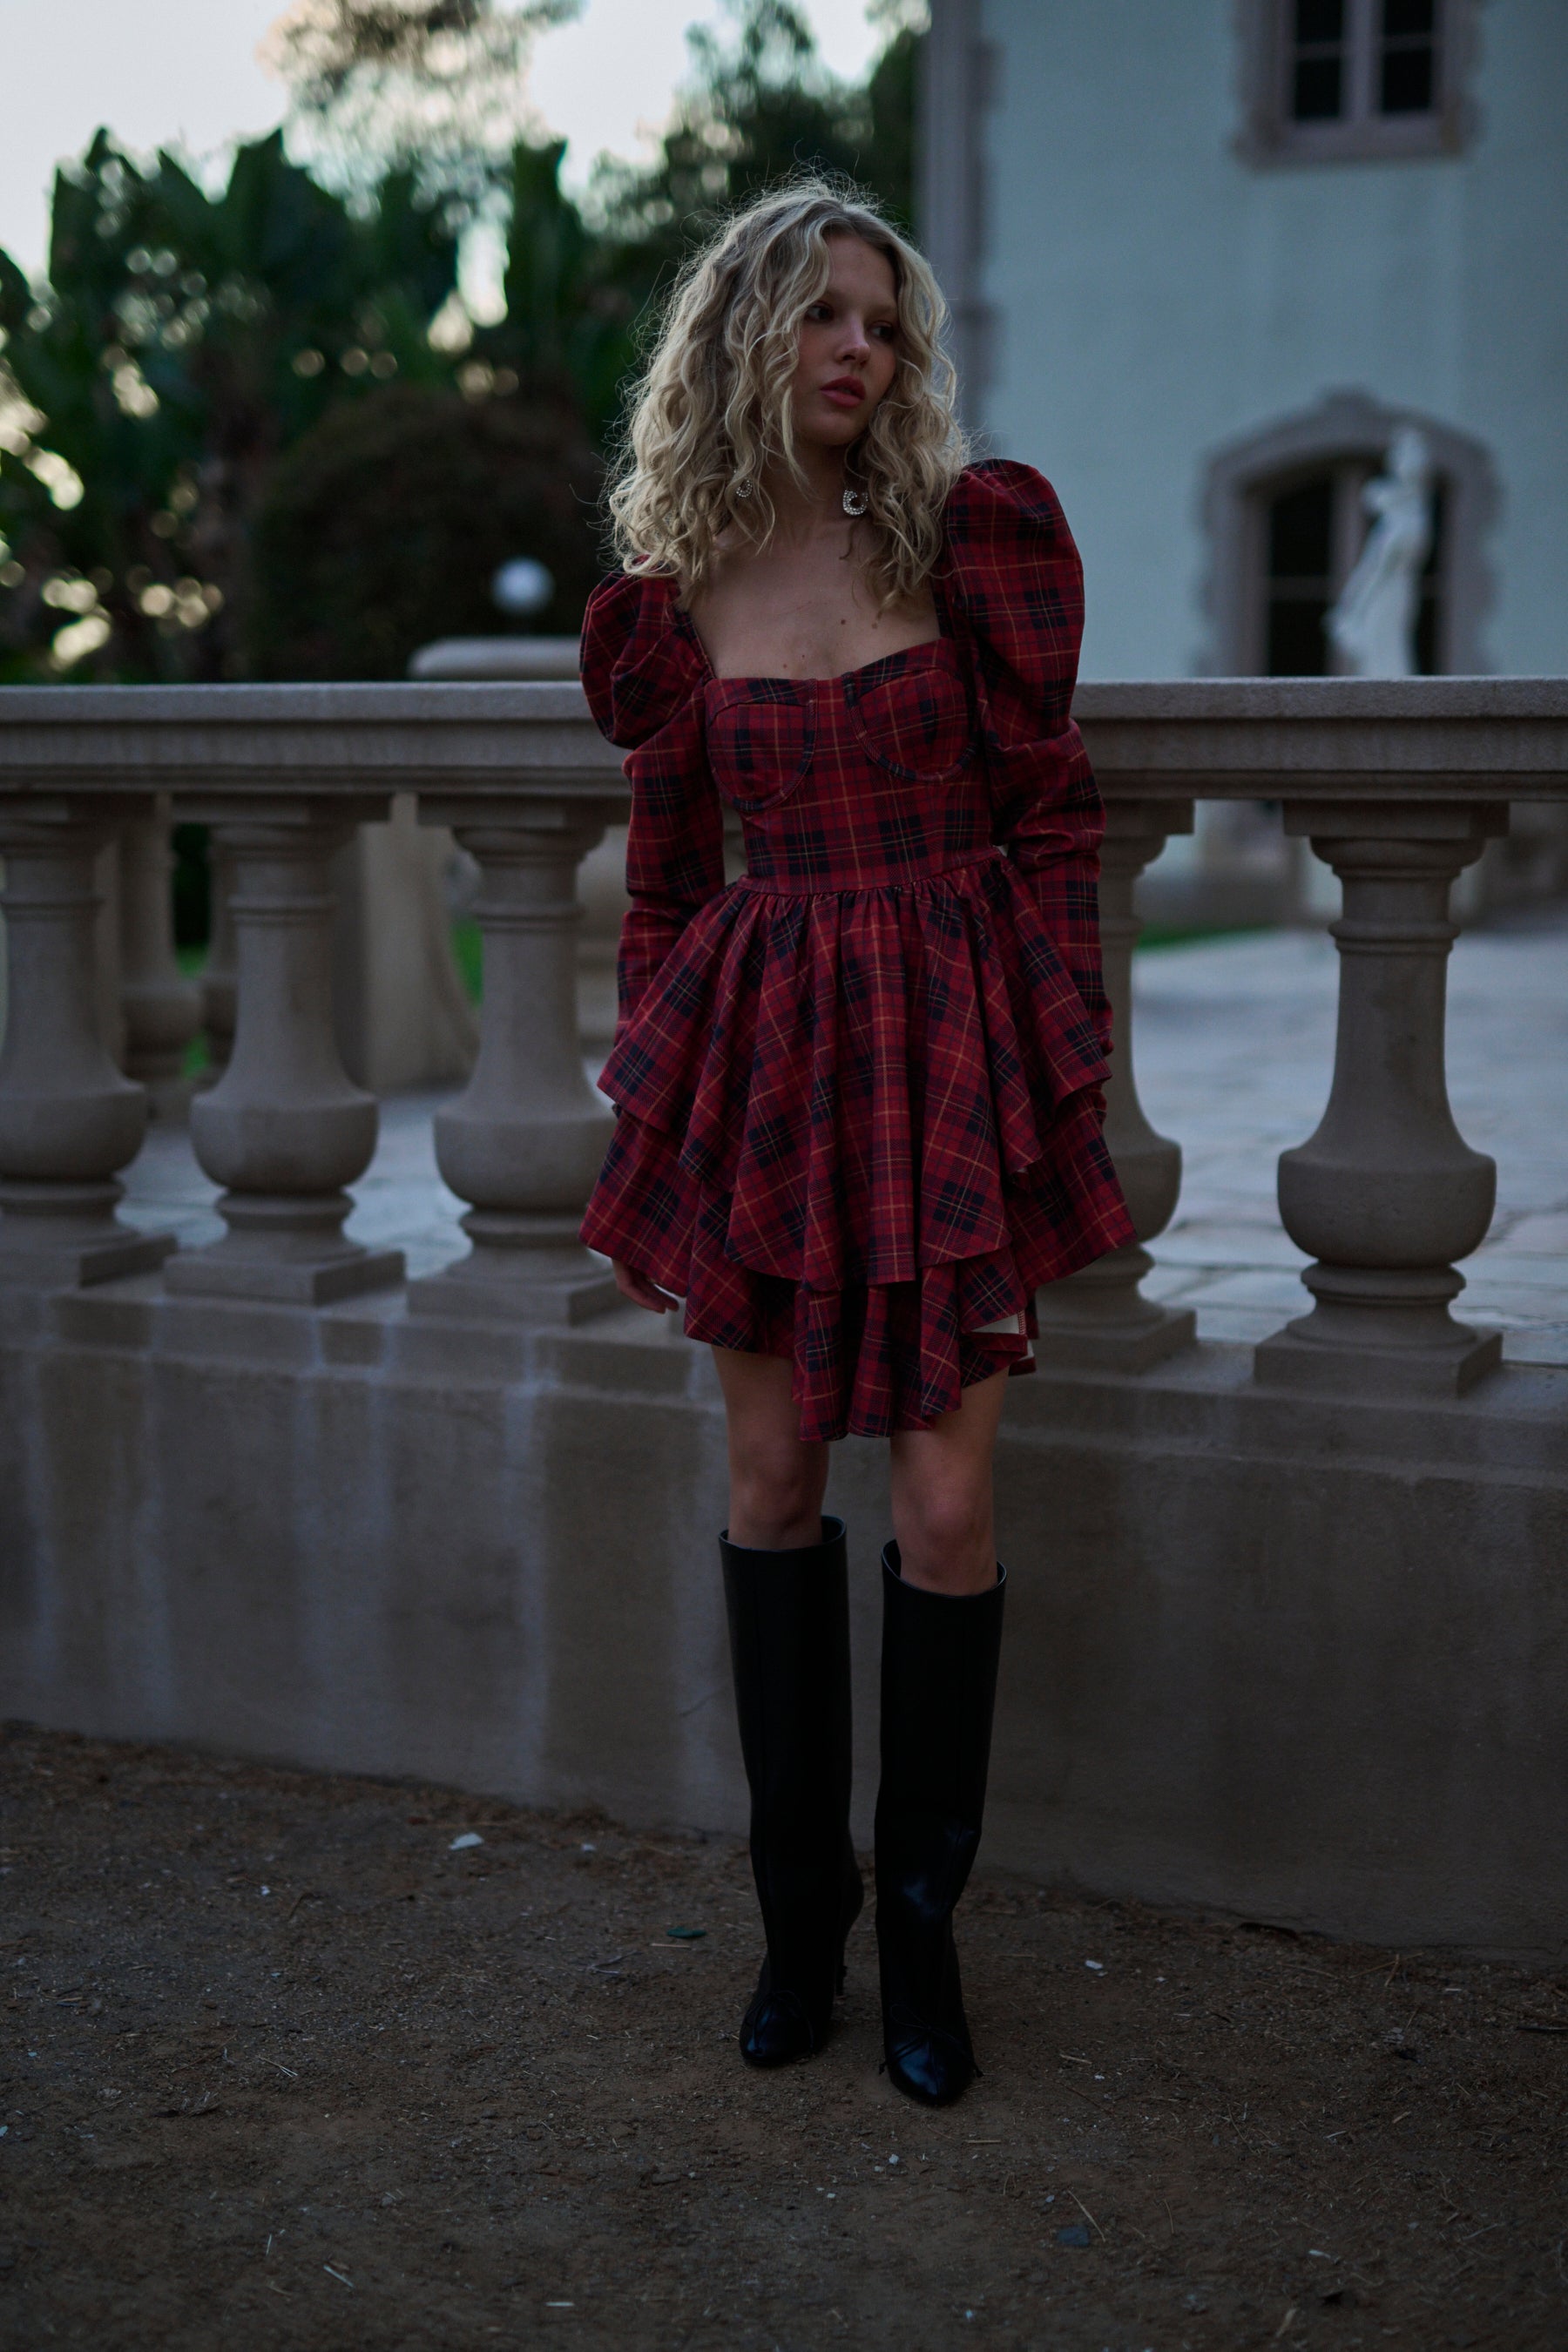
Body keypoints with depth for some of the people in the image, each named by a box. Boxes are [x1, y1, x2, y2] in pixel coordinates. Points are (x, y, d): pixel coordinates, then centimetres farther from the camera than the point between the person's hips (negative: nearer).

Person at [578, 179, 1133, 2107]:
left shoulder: (970, 534, -1)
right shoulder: (672, 595, 5)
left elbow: (1047, 812, 0)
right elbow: (666, 865, 13)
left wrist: (1064, 1066, -5)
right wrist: (654, 1090, 11)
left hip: (948, 1033, -2)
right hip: (763, 1046, 2)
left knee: (942, 1498, -2)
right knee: (771, 1477, 7)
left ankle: (922, 1926, 16)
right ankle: (799, 1905, 23)